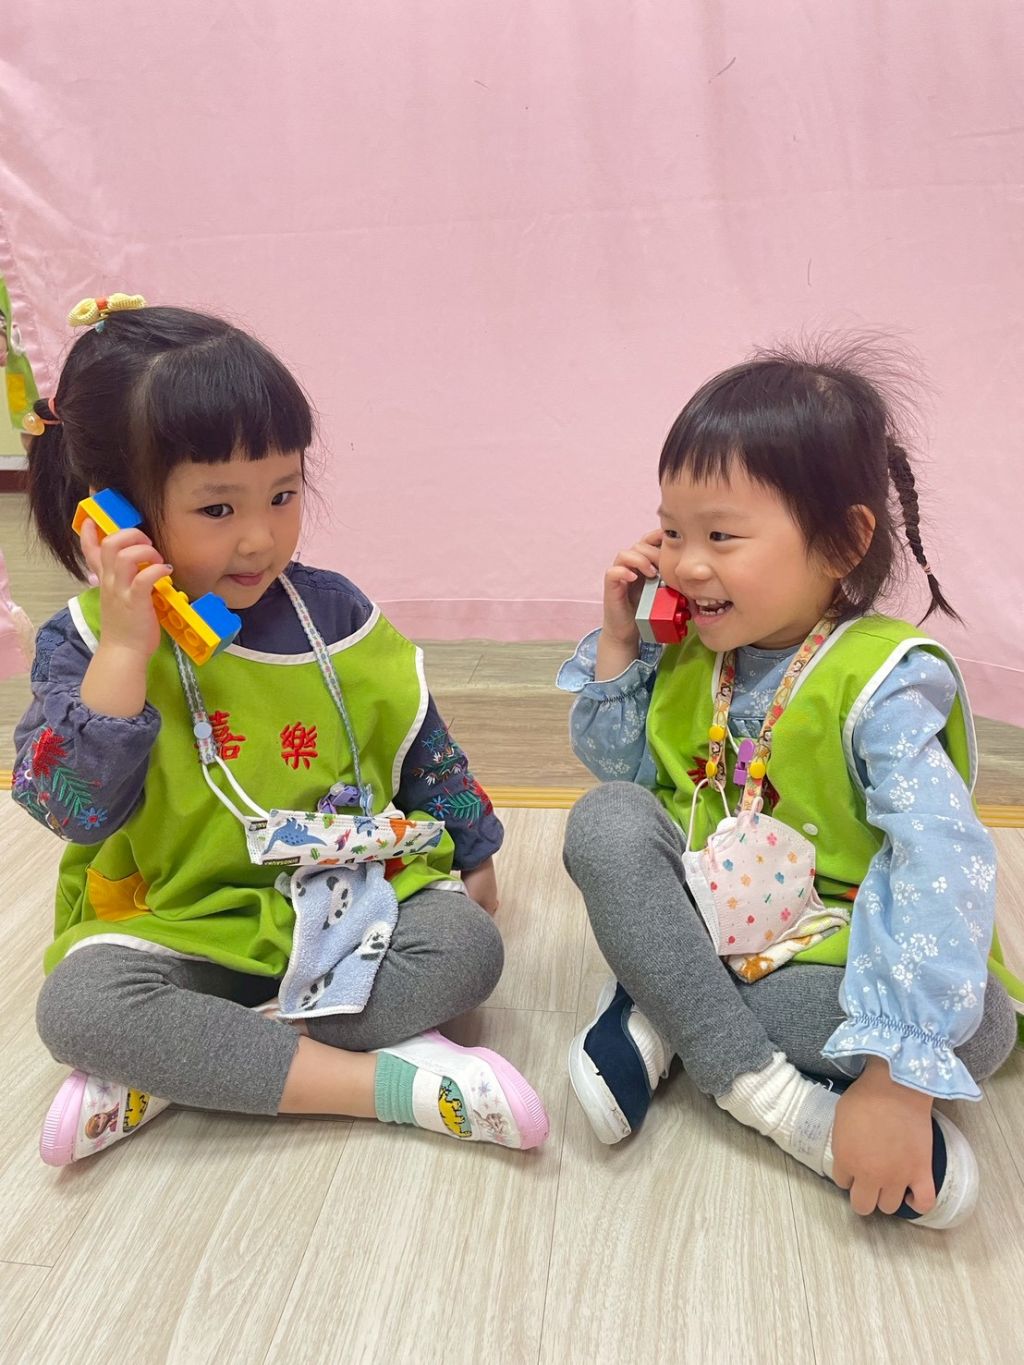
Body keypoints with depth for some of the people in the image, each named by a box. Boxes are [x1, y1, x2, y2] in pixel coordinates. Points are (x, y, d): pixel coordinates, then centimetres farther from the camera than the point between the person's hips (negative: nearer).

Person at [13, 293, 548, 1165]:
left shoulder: (333, 613, 0)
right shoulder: (86, 642, -7)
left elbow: (419, 741, 12)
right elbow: (73, 809, -18)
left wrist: (473, 852, 19)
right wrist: (124, 651, -28)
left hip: (349, 905, 3)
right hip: (178, 926, -2)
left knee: (467, 945, -22)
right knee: (78, 1004, -29)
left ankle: (168, 1077, -20)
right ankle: (394, 1081, -27)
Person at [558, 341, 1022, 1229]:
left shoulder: (884, 685, -23)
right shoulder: (692, 650, -3)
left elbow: (940, 873, -32)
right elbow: (618, 765, 9)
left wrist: (896, 1078, -40)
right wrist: (619, 639, -7)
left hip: (832, 950, -4)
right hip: (701, 917, 4)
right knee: (607, 820, -22)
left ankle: (660, 1021, -24)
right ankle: (765, 1091, -25)